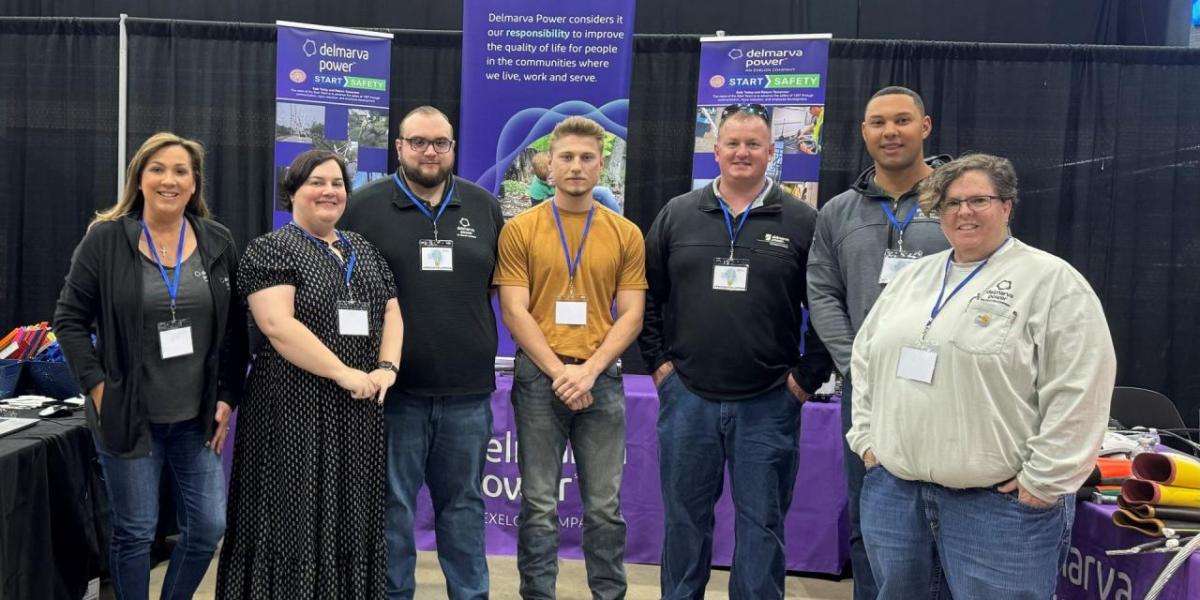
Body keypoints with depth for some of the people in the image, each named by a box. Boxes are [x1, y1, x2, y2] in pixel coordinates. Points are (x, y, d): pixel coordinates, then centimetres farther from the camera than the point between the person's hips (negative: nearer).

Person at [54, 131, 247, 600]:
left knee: (209, 527, 7)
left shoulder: (219, 243, 2)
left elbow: (235, 327, 5)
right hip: (128, 414, -3)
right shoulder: (104, 240, -6)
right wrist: (97, 387, -10)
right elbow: (69, 319, -2)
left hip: (198, 416, 3)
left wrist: (227, 397, 1)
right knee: (135, 531, 8)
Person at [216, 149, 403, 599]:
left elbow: (392, 313, 13)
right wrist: (344, 373, -19)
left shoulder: (365, 251, 14)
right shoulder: (270, 250, -5)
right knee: (296, 517, 1)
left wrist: (387, 368, -5)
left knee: (352, 516, 12)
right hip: (295, 408, -6)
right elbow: (278, 325, -17)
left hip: (361, 409, 6)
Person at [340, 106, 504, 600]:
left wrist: (482, 340, 9)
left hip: (468, 390, 3)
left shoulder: (484, 207, 8)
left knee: (463, 504, 15)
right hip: (393, 387, -2)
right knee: (393, 506, 9)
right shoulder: (364, 206, -1)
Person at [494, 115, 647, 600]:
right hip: (538, 377, -1)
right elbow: (514, 313, -4)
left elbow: (631, 314, 2)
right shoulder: (519, 230, 1)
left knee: (605, 505, 8)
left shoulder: (626, 234, 5)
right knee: (539, 504, 6)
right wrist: (558, 372, -12)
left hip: (602, 379, 1)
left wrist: (589, 370, -11)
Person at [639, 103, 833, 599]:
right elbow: (647, 294, 10)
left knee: (762, 524, 9)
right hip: (687, 396, 2)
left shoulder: (802, 221, 0)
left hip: (768, 404, -1)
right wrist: (658, 360, 4)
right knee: (684, 518, 14)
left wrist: (808, 375, -3)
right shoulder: (677, 214, 5)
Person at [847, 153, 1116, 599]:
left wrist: (1042, 480, -14)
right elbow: (865, 358, 17)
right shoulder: (914, 276, 13)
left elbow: (1078, 392, -12)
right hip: (893, 488, 6)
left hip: (1000, 501, -5)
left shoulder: (1052, 281, -6)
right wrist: (867, 438, 9)